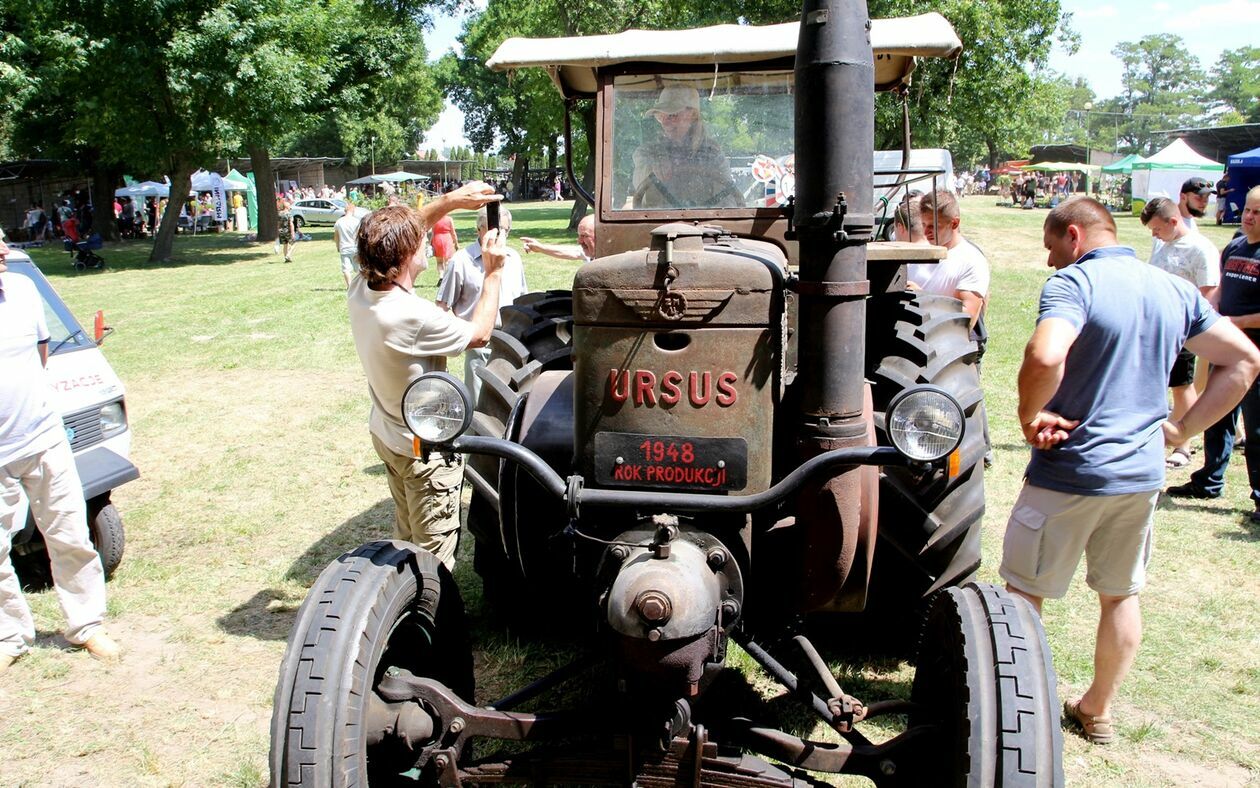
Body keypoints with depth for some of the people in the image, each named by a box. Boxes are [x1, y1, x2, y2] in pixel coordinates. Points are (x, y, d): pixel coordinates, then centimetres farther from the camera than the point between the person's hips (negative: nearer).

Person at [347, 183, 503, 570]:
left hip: (387, 433, 8)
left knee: (407, 537, 25)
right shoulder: (415, 317, -33)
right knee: (434, 557, 7)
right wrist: (492, 273, -8)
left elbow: (397, 234, 5)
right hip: (426, 447, -8)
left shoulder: (360, 289, -12)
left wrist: (450, 201, -1)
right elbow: (479, 333, -16)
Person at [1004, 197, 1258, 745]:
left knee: (1024, 591, 9)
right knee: (1121, 595, 20)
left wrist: (1029, 417, -17)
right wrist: (1182, 429, 9)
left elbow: (1044, 358, -34)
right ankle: (1097, 712, 34)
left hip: (1070, 473, -7)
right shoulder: (1175, 291, 8)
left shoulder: (1074, 282, -15)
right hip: (1143, 474, 7)